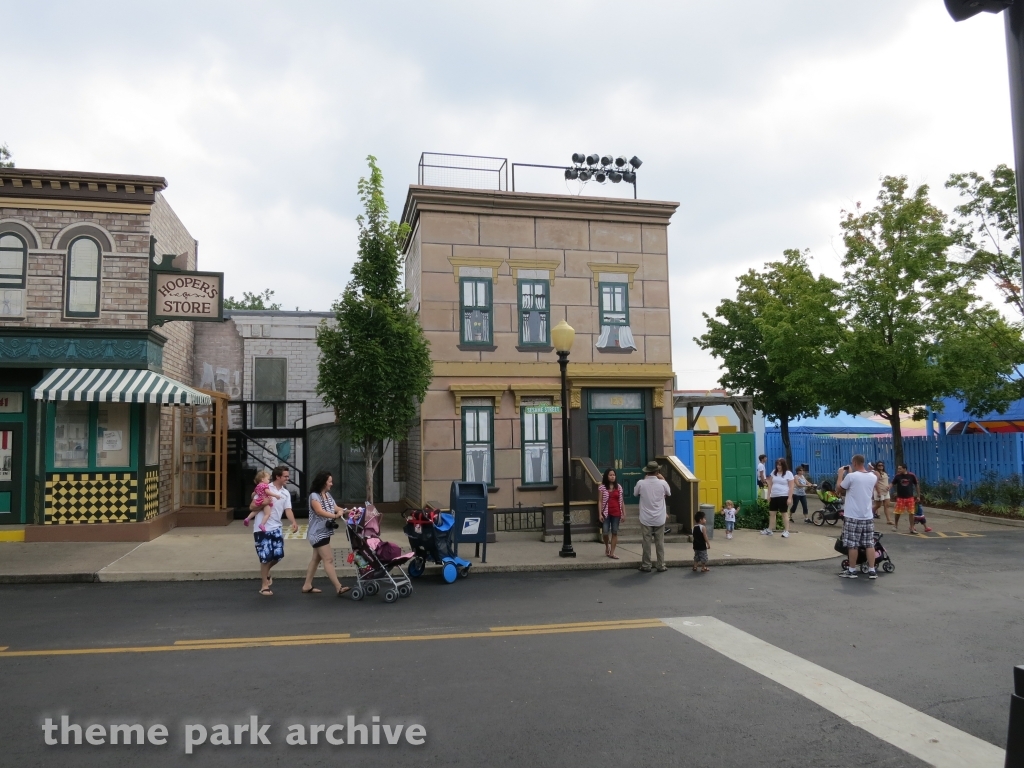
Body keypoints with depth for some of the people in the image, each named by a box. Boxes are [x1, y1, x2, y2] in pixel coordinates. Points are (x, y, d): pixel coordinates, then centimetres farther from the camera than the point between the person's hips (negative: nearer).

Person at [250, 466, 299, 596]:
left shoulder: (286, 493, 6)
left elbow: (288, 510, -5)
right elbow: (251, 507, -6)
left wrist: (294, 523, -22)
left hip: (276, 528, 5)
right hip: (262, 528, -5)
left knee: (278, 555, 1)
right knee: (265, 557, -3)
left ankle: (266, 572, 33)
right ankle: (264, 586, 11)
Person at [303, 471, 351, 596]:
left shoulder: (328, 495, 12)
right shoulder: (314, 496, -13)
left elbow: (335, 509, 6)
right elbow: (320, 512, -26)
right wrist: (335, 516, -39)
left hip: (324, 532, 9)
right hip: (318, 533, -9)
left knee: (316, 559, 14)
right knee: (329, 560, -11)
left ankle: (307, 586, 23)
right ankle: (339, 588, -14)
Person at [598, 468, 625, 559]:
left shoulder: (619, 487, 7)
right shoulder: (602, 488, 0)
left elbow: (622, 501, 9)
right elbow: (600, 502, -2)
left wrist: (624, 513, 5)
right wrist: (600, 514, -9)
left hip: (616, 513, 2)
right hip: (606, 513, -2)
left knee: (615, 532, 2)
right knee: (606, 532, -5)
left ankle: (612, 552, 8)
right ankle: (607, 547, 25)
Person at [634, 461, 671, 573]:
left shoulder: (641, 483, -12)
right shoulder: (662, 483, -10)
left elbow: (635, 492, 10)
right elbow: (669, 493, 12)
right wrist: (662, 479, 16)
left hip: (646, 519, 0)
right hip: (659, 519, 0)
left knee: (647, 542, 7)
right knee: (660, 543, 10)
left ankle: (646, 566, 13)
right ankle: (661, 566, 16)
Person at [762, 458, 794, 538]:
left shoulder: (788, 473, -6)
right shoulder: (773, 472, 8)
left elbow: (791, 487, -8)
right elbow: (770, 484, 11)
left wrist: (789, 498, -14)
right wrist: (768, 495, 6)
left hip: (783, 496, -5)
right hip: (774, 496, 5)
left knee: (784, 513, 0)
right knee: (772, 513, 9)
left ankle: (786, 531, 7)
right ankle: (770, 530, 16)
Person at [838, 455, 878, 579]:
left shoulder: (851, 476, -14)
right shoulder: (873, 477, 3)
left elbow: (839, 487, 1)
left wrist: (840, 473, 13)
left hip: (853, 516, -5)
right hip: (868, 516, 5)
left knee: (852, 545, 2)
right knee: (870, 544, 9)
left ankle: (852, 570, 9)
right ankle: (872, 570, 10)